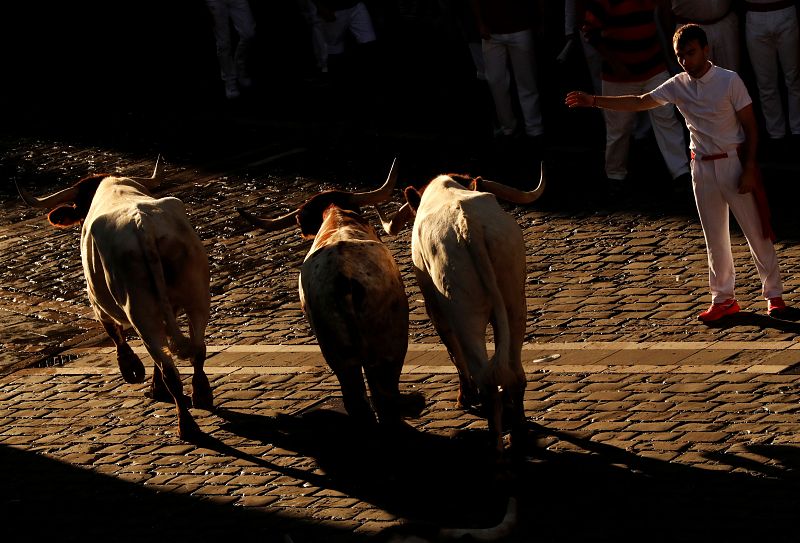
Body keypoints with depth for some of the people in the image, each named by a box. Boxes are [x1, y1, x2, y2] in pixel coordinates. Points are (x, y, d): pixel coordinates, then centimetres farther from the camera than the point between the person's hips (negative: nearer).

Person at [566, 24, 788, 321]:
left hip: (734, 161, -5)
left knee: (756, 231, 1)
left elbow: (750, 127, -8)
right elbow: (639, 102, 2)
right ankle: (723, 299, 18)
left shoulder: (730, 81, -11)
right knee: (714, 237, 9)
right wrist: (593, 101, -6)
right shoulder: (678, 85, 1)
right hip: (702, 167, 5)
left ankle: (774, 294, 12)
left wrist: (749, 170, -14)